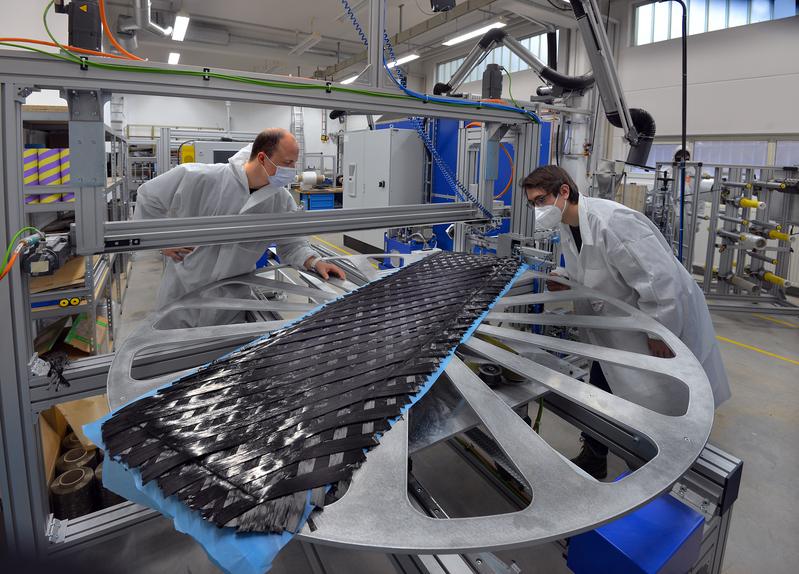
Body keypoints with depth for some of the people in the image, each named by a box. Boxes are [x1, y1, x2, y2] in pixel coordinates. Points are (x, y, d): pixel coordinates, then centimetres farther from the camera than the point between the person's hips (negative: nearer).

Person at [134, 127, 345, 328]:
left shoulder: (283, 201, -9)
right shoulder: (201, 178, -21)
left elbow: (292, 245, 1)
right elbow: (149, 195, -7)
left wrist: (315, 262, -18)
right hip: (183, 290, -2)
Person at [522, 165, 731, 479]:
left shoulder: (612, 221, -32)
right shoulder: (567, 226, -3)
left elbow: (659, 276, -32)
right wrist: (565, 279, -8)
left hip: (666, 318, -8)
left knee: (664, 401, 8)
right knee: (600, 392, 14)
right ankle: (593, 459, 32)